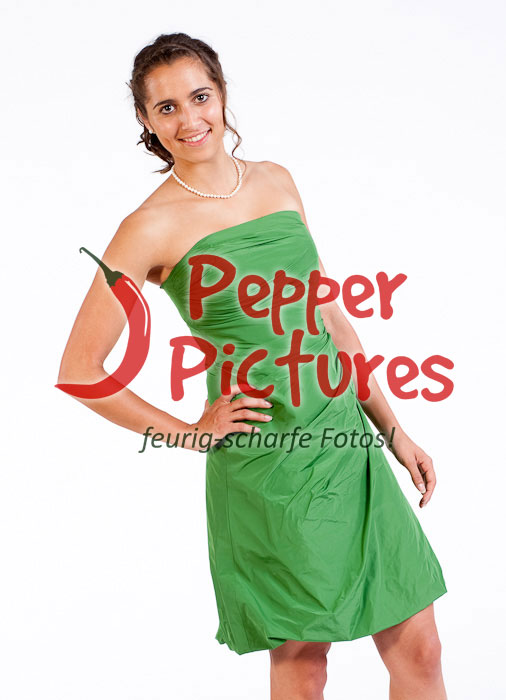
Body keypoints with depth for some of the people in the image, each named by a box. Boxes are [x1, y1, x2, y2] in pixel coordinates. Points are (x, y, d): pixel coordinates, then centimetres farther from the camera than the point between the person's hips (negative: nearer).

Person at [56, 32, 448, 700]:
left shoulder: (277, 181, 9)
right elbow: (79, 370, -5)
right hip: (266, 465, -5)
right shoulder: (153, 227, -8)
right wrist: (191, 431, -5)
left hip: (346, 441, 5)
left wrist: (394, 428, 13)